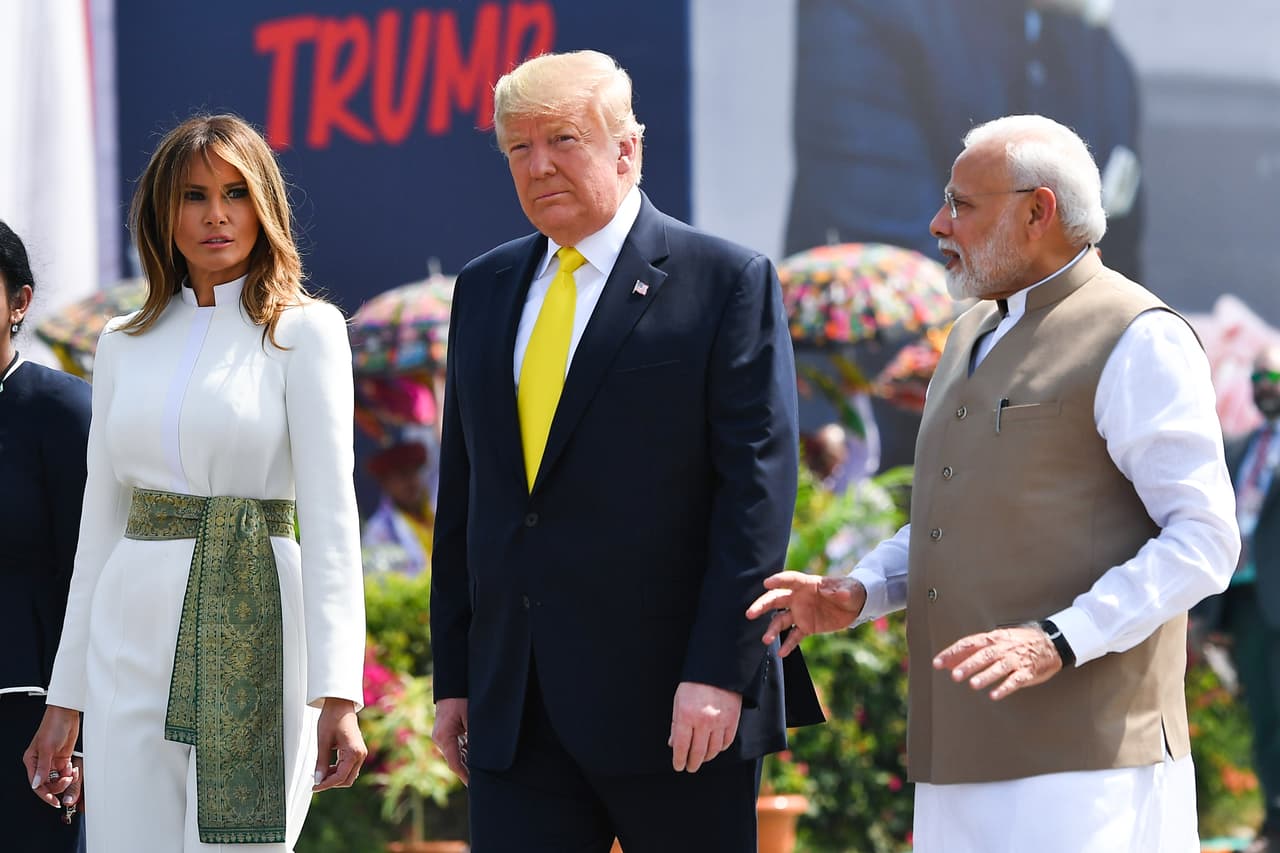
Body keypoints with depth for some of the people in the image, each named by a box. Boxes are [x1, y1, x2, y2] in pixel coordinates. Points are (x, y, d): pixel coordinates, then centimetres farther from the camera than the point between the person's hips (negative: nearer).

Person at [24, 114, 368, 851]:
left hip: (250, 632, -4)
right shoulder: (125, 345, 13)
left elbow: (331, 511, -8)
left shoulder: (303, 331, -1)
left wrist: (337, 692, -18)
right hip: (132, 643, 4)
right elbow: (101, 520, 15)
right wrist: (66, 698, 12)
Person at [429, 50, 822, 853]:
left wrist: (718, 672, -16)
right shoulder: (486, 289, 15)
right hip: (515, 710, 5)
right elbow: (463, 492, 16)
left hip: (670, 699, -5)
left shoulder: (727, 282, -3)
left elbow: (758, 486, -9)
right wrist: (453, 676, 11)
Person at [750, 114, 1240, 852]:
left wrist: (1058, 642, -23)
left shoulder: (1137, 341, -8)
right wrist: (855, 594, 10)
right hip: (976, 752, 8)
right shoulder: (978, 334, 19)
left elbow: (1204, 540, -13)